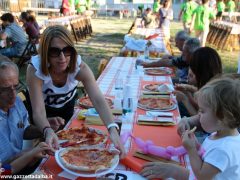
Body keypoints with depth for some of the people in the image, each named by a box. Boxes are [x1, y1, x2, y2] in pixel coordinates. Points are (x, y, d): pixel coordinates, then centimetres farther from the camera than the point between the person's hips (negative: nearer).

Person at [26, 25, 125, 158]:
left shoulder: (79, 67, -34)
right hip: (44, 108, -2)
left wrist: (112, 130, -61)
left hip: (67, 104, 2)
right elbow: (38, 111, -42)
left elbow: (98, 100, -45)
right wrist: (48, 131, -64)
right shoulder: (35, 70, -37)